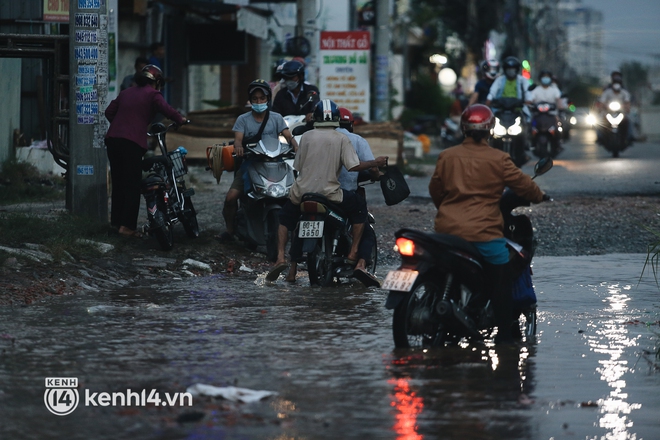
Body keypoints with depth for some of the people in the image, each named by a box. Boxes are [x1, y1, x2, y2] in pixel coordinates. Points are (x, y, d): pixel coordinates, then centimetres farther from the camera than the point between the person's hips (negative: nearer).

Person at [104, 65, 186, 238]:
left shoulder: (125, 93, 22)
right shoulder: (152, 94, 3)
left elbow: (109, 111, 20)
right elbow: (166, 109, -13)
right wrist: (180, 120, 1)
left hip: (113, 138, 7)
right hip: (133, 142, -7)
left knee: (118, 182, 16)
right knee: (132, 185, -4)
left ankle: (116, 220, 21)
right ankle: (127, 225, -10)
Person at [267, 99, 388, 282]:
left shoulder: (306, 136, 3)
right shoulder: (341, 139, -3)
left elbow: (297, 166, 8)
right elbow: (353, 166, -10)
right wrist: (375, 163, 5)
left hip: (302, 191, 2)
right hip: (329, 192, -2)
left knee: (285, 217, 25)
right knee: (359, 206, 20)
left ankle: (280, 257, 4)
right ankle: (353, 253, 10)